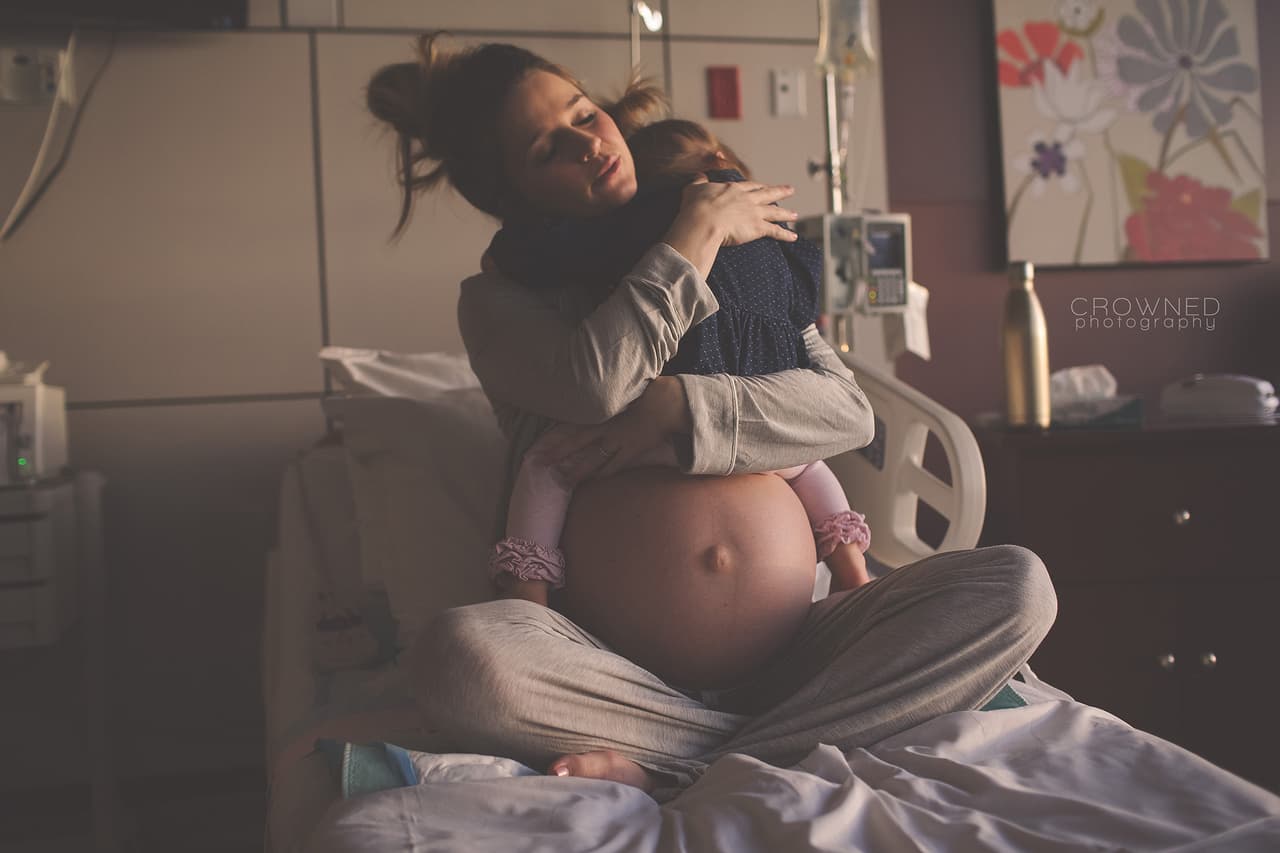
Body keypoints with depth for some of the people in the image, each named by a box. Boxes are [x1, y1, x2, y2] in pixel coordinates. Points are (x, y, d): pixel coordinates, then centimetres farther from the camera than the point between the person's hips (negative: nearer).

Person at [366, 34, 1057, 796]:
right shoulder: (500, 298, 6)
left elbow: (849, 412, 3)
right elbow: (598, 381, -17)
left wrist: (675, 407, -12)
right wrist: (699, 228, -5)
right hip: (622, 669, -3)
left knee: (1017, 584, -18)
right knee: (459, 651, -33)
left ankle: (674, 772, -23)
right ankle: (775, 749, -19)